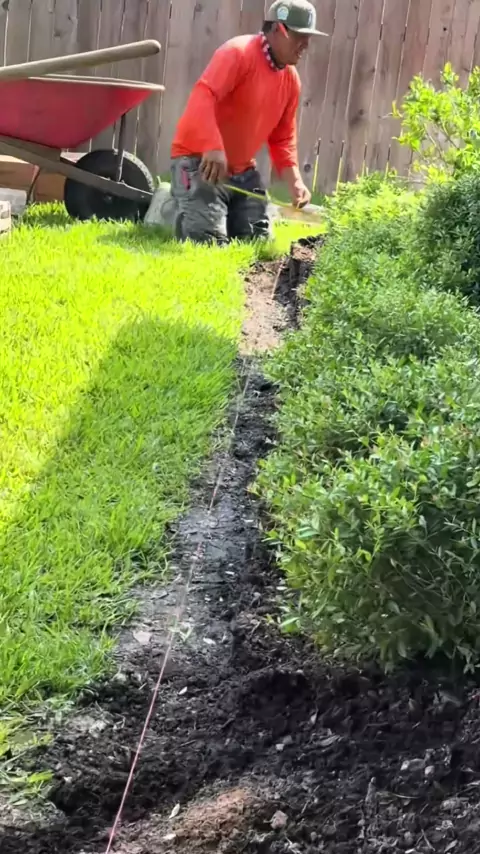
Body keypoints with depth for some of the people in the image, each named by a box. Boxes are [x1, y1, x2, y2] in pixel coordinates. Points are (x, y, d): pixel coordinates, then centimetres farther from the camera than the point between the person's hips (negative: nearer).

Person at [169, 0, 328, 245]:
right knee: (209, 240, -19)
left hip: (242, 169, 8)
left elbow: (282, 138, 13)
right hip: (200, 159, -8)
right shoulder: (238, 53, -16)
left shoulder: (291, 80, 8)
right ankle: (181, 208, 12)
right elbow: (203, 96, -30)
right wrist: (213, 148, -43)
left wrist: (294, 182, -3)